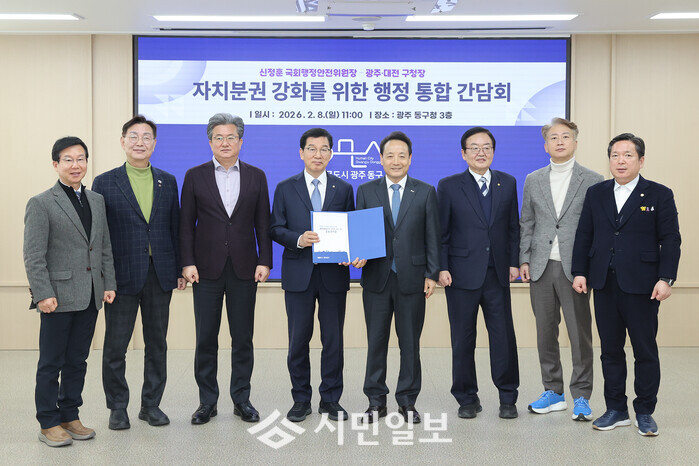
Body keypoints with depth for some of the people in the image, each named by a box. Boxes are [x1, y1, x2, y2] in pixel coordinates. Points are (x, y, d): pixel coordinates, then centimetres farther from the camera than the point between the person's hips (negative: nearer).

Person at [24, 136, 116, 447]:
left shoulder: (97, 201, 13)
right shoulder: (41, 204, -5)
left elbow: (105, 248, 15)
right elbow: (33, 256, -9)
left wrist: (109, 284, 7)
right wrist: (43, 294, -16)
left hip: (90, 298, 6)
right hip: (59, 298, -5)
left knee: (77, 361, 13)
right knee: (51, 363, 4)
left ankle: (70, 416, 24)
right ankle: (49, 424, 14)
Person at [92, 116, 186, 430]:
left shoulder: (168, 182, 9)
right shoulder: (105, 183, 0)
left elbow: (175, 228, 11)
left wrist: (180, 269, 6)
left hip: (160, 275, 3)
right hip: (122, 275, -3)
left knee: (157, 343, 10)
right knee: (115, 345, 4)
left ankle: (151, 404, 22)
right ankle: (117, 407, 18)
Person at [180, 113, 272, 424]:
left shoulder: (256, 176, 7)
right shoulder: (195, 176, 5)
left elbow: (263, 223, 6)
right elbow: (186, 223, 3)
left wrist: (264, 262, -2)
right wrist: (187, 263, -5)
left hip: (244, 269, 1)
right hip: (207, 269, -1)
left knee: (243, 337, 6)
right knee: (205, 338, 4)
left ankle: (241, 399, 17)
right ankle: (207, 401, 15)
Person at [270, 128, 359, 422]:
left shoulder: (344, 189, 9)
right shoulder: (285, 188, 7)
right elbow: (275, 229, 3)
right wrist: (299, 239, -16)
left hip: (334, 274, 1)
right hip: (298, 273, -1)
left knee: (333, 339, 5)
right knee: (299, 339, 5)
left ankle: (331, 399, 17)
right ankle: (301, 399, 18)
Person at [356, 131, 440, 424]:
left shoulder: (425, 192, 5)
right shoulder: (366, 191, 7)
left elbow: (432, 236, 4)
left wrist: (432, 274, -1)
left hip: (412, 279, -1)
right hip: (377, 278, 1)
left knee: (410, 343, 6)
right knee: (376, 341, 6)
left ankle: (407, 401, 18)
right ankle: (376, 401, 17)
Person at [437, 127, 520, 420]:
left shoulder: (507, 183, 9)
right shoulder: (448, 186, 1)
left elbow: (513, 227, 11)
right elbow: (441, 233, 0)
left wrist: (514, 262, 4)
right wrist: (442, 268, -7)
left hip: (497, 274, 2)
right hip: (462, 274, -2)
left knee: (503, 336, 2)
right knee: (463, 339, 6)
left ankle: (507, 398, 16)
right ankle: (467, 398, 19)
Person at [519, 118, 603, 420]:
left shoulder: (593, 181, 2)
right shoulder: (533, 180, 11)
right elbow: (526, 223, 12)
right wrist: (524, 260, 3)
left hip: (575, 269, -3)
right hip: (541, 269, 3)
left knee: (580, 334, -1)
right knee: (545, 332, 9)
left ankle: (581, 396, 11)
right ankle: (553, 392, 21)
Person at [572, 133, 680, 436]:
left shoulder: (659, 195, 0)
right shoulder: (596, 193, 10)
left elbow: (670, 241, -3)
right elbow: (584, 236, 11)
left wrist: (666, 278, -12)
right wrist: (580, 272, 2)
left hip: (641, 286, -3)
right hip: (605, 285, 3)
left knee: (645, 351, 3)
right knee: (611, 350, 9)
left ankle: (645, 412, 16)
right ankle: (616, 409, 19)